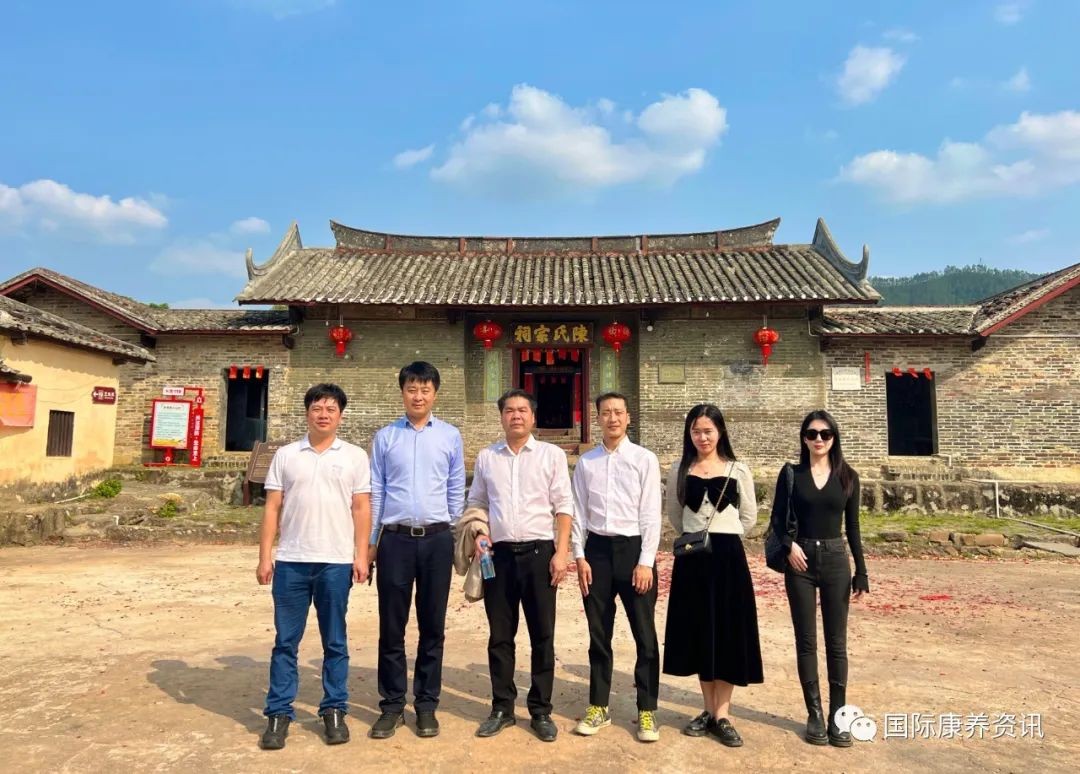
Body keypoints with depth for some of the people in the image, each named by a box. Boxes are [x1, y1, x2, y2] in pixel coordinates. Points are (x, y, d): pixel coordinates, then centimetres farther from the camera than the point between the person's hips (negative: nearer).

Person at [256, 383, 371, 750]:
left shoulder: (355, 456, 4)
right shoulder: (285, 455, 7)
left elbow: (361, 508, 2)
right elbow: (272, 507, 6)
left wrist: (361, 555, -5)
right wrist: (265, 556, 0)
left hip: (336, 562, -1)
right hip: (291, 561, 1)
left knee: (335, 641, 9)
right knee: (285, 640, 8)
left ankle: (334, 710, 21)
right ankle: (279, 712, 19)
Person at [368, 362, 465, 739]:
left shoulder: (450, 436, 3)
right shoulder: (385, 436, 3)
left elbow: (456, 491, 8)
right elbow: (375, 491, 4)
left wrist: (454, 537, 8)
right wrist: (370, 542, 4)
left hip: (437, 539, 0)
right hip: (395, 538, 0)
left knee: (433, 626, 9)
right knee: (391, 627, 8)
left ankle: (426, 704, 24)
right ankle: (392, 704, 23)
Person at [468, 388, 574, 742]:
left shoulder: (552, 454, 1)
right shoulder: (486, 457, 10)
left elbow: (563, 506, -2)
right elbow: (476, 503, 16)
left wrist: (562, 552, -9)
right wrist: (477, 535, -1)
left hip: (539, 551, -2)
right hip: (499, 553, 2)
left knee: (542, 635, 6)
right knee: (500, 635, 10)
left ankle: (541, 710, 20)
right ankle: (502, 708, 24)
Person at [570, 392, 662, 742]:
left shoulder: (644, 459, -4)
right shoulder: (586, 462, 4)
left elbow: (651, 514, -6)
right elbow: (579, 512, 6)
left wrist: (645, 561, -10)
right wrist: (580, 556, 0)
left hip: (633, 547, -2)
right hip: (597, 549, 3)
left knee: (644, 634, 7)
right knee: (599, 634, 14)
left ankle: (647, 711, 23)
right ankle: (598, 707, 29)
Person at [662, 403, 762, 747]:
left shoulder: (738, 470, 0)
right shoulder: (680, 471, 3)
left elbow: (749, 516, 9)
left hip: (728, 556, -1)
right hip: (692, 557, 2)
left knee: (728, 631, 2)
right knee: (698, 631, 8)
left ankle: (722, 716, 12)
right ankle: (709, 710, 22)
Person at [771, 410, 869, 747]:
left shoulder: (847, 476, 4)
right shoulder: (791, 474, 1)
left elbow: (852, 527, 6)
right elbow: (777, 519, 3)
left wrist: (861, 572, 3)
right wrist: (789, 545, -15)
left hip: (835, 561, 1)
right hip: (800, 561, 0)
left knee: (836, 642, 5)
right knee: (806, 641, 5)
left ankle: (837, 715, 14)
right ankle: (814, 714, 16)